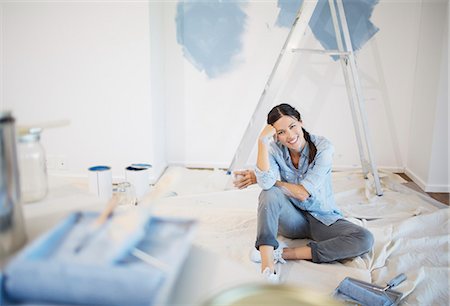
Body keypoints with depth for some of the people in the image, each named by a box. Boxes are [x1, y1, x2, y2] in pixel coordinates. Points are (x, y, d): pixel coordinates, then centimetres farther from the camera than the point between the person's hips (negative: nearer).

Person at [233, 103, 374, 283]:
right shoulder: (275, 149, -10)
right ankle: (267, 258, -36)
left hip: (323, 219, 0)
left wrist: (258, 178, -17)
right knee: (270, 194, -30)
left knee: (365, 239, -27)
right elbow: (266, 183, -30)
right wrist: (262, 142, -32)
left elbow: (303, 193, -22)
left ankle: (287, 253, -28)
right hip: (292, 219, 1)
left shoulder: (323, 147, -18)